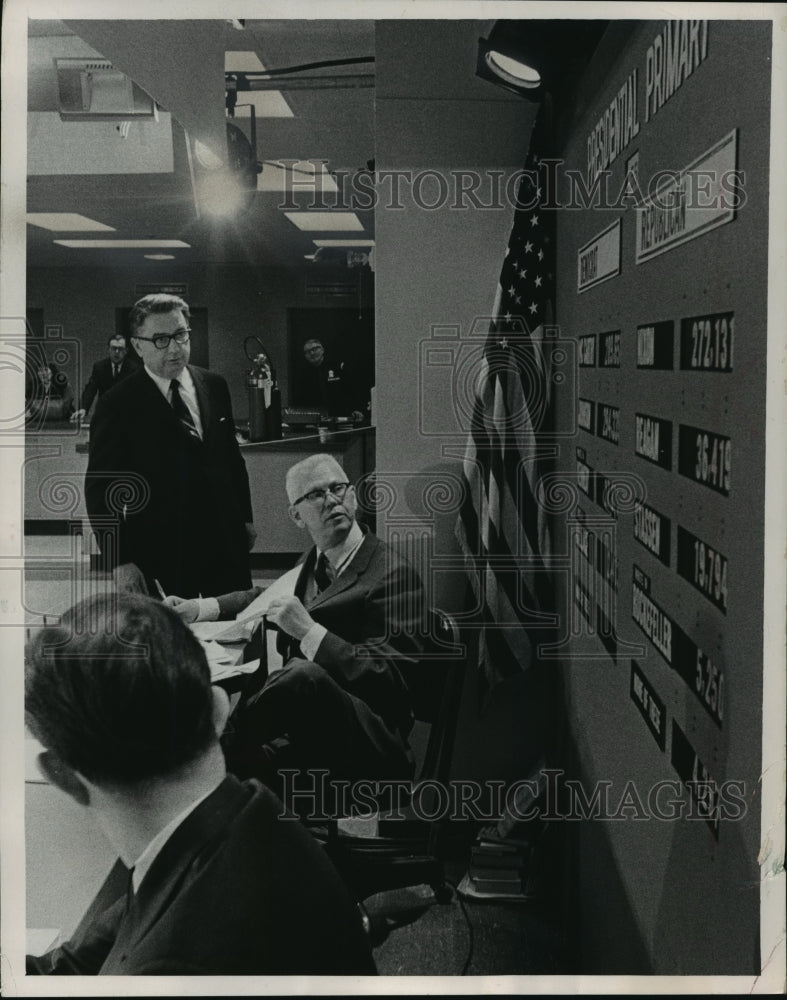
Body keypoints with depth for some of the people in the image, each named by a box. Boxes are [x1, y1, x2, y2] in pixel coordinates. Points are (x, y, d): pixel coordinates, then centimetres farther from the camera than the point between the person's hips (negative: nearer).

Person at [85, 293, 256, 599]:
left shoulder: (214, 386, 6)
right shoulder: (118, 406, -8)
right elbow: (100, 488, -8)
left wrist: (245, 517, 17)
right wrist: (120, 562, -13)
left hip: (227, 542, 5)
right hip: (161, 556, -4)